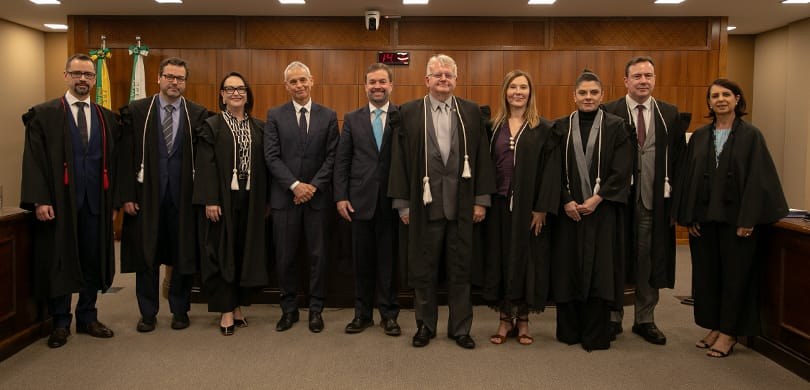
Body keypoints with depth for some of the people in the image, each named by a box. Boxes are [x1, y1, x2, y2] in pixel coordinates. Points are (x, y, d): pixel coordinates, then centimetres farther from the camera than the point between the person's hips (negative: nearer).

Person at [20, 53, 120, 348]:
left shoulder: (107, 119, 10)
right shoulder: (44, 115, 1)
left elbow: (113, 163, 10)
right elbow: (33, 160, -5)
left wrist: (114, 201, 4)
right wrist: (39, 200, -13)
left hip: (96, 205, 3)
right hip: (58, 203, -3)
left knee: (93, 262, 9)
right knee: (58, 263, 6)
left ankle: (87, 318, 24)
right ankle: (61, 323, 20)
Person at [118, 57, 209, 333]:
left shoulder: (198, 114, 2)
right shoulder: (136, 111, 2)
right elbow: (126, 156, 0)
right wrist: (127, 195, -5)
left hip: (183, 195, 0)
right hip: (146, 194, 0)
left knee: (183, 255, 8)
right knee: (146, 255, 9)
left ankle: (180, 310, 24)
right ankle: (148, 313, 23)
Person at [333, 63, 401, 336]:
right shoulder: (352, 119, 7)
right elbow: (342, 160, 5)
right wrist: (341, 196, -2)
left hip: (391, 200, -2)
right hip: (360, 200, 2)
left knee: (389, 259, 7)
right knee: (362, 260, 10)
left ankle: (389, 314, 20)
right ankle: (362, 313, 24)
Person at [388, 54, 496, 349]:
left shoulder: (472, 112, 6)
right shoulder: (409, 113, 2)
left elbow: (481, 157, 5)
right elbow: (400, 159, 1)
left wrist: (481, 199, 0)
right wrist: (402, 203, -2)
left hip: (461, 204, 1)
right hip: (424, 203, -1)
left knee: (460, 269, 9)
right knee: (423, 269, 8)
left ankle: (460, 327, 23)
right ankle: (425, 325, 25)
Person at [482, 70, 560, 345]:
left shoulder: (543, 129, 0)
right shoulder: (494, 127, 8)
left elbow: (550, 171, -4)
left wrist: (542, 208, -12)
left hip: (528, 206, -2)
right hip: (499, 205, 2)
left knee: (527, 258, 4)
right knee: (500, 258, 6)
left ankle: (523, 319, 18)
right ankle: (505, 318, 19)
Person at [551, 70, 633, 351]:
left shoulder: (615, 127, 1)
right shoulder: (561, 127, 6)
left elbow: (622, 171, -4)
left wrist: (596, 199, -12)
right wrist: (566, 201, -9)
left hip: (602, 210, -1)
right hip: (568, 209, 2)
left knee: (599, 270, 1)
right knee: (567, 268, 5)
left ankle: (595, 335, 13)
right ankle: (569, 331, 18)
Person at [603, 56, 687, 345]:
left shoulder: (670, 114, 7)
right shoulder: (608, 113, -2)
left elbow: (679, 160, 6)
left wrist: (675, 200, 0)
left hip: (654, 201, 2)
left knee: (649, 262, 10)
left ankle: (645, 320, 25)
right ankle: (613, 318, 23)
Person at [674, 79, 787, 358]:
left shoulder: (750, 135, -2)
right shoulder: (699, 136, 8)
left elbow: (757, 178, -7)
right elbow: (688, 177, 7)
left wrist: (748, 220, -14)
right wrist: (688, 217, 0)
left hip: (735, 217, -4)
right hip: (704, 217, 4)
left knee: (735, 274, 3)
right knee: (706, 273, 8)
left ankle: (729, 333, 16)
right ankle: (715, 327, 23)